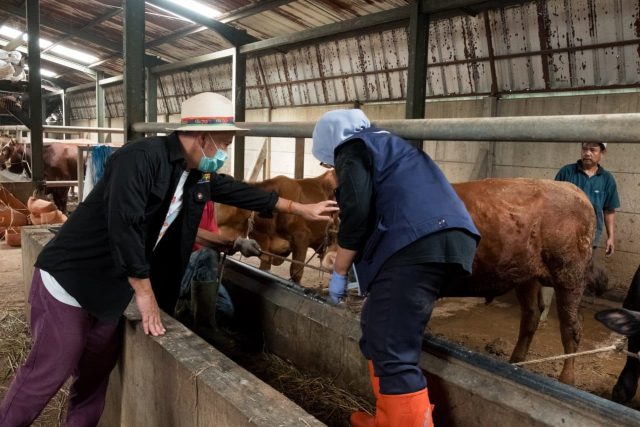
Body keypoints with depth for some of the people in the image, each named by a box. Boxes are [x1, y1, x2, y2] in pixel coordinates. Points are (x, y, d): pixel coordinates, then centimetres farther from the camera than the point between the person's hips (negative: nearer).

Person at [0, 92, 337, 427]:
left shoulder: (199, 175, 3)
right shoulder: (142, 158, -24)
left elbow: (237, 191, 14)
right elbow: (123, 225, -30)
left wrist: (301, 209, 19)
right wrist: (144, 291, -23)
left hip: (109, 289, 8)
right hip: (69, 279, -8)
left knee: (98, 368, 16)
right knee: (49, 373, 2)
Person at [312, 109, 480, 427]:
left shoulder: (351, 148, 8)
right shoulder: (384, 144, 35)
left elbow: (356, 214, -8)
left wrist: (339, 273, 3)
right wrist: (369, 272, 44)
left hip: (415, 246, -10)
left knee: (392, 354, -7)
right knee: (377, 331, 20)